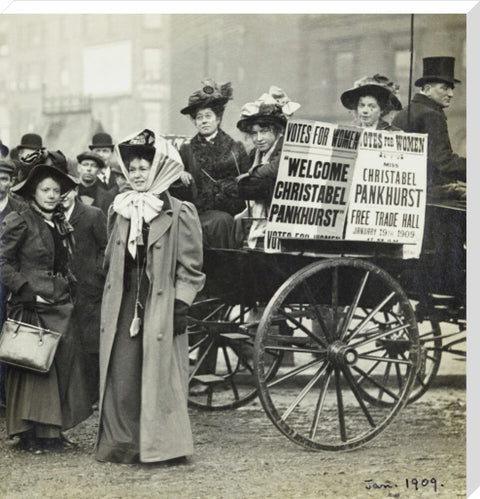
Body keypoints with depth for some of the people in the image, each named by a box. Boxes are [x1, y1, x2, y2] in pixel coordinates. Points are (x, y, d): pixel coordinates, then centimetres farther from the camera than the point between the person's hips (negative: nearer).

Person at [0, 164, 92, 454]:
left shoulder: (61, 224, 15)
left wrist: (69, 284, 10)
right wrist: (28, 292, -15)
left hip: (60, 305, 7)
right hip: (32, 307, -7)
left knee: (63, 364, 3)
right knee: (33, 367, -5)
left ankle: (51, 431, 10)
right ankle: (31, 434, 2)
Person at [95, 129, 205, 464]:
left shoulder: (180, 214, -4)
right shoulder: (120, 212, 12)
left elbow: (190, 267, -5)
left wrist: (181, 305, -11)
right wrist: (109, 303, 18)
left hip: (160, 308, -5)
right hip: (123, 308, 5)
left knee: (159, 375, -1)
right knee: (121, 374, 2)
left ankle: (161, 445, 7)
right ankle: (123, 442, 10)